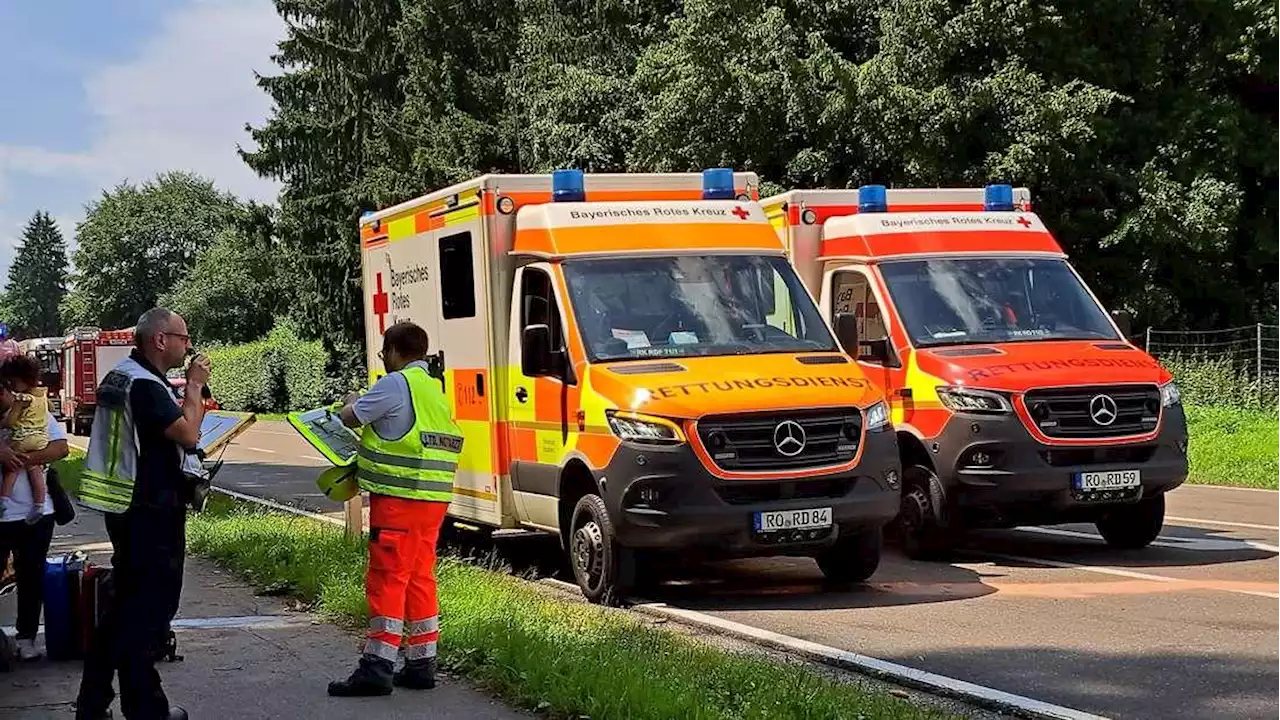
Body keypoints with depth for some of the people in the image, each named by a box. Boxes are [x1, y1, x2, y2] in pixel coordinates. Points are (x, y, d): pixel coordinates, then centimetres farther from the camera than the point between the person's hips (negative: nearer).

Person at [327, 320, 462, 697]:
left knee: (387, 577, -8)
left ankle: (377, 667, -9)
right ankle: (421, 664, 16)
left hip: (399, 497, -9)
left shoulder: (396, 384, -10)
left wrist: (351, 403, 17)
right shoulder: (435, 389, 19)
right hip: (433, 499, 9)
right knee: (419, 577, 13)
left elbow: (350, 418, -5)